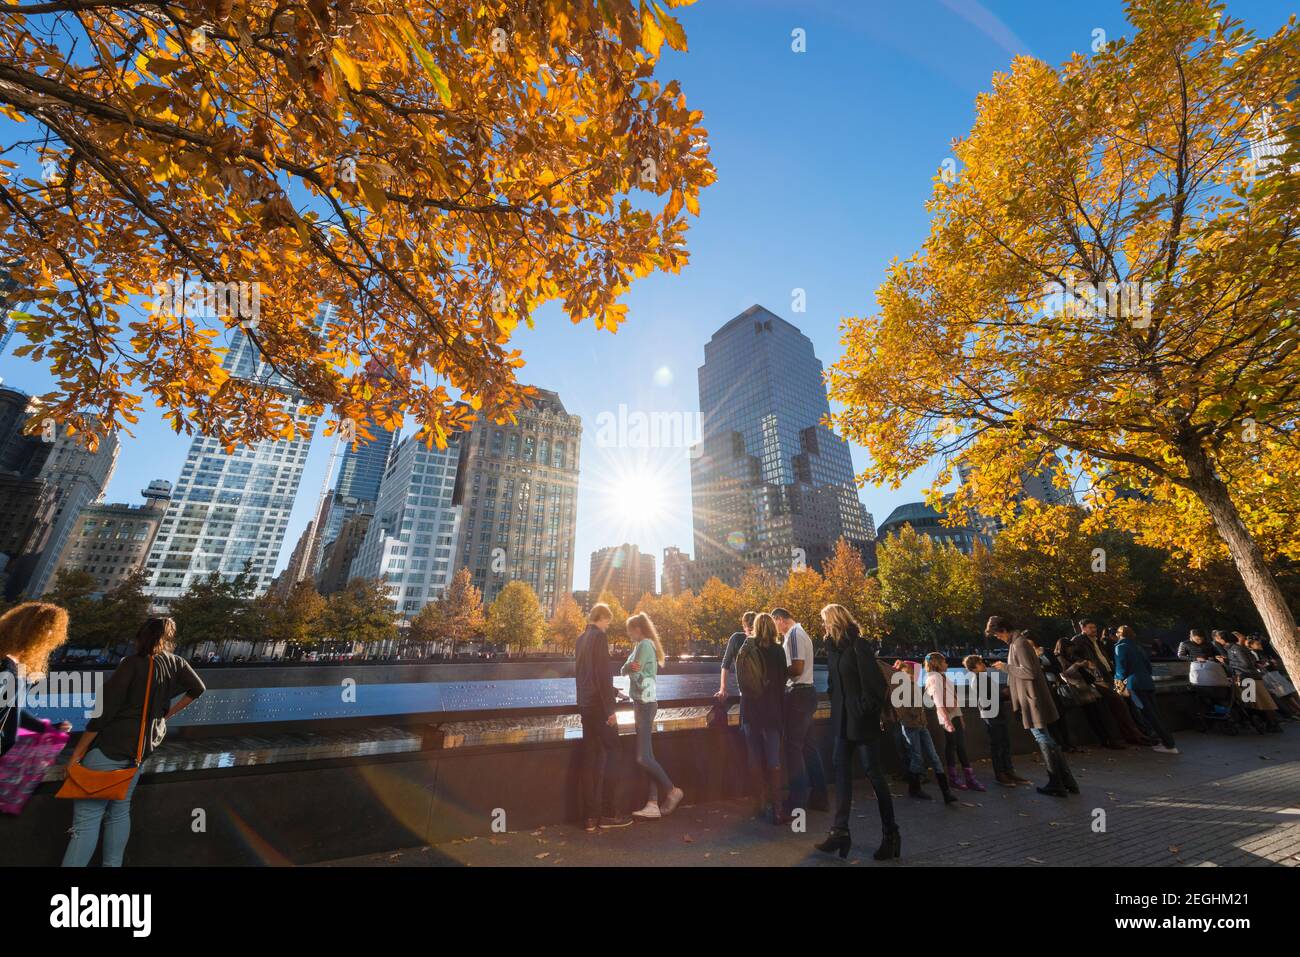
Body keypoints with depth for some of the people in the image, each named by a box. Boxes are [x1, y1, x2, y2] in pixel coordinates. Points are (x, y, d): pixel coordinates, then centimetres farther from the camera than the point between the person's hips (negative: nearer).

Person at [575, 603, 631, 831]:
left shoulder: (581, 639, 11)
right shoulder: (599, 637, -14)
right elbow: (603, 674, -19)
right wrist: (610, 708, -16)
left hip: (585, 705, 8)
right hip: (599, 705, -8)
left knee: (590, 757, 11)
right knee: (611, 754, 4)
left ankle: (590, 816, 17)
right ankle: (607, 814, 9)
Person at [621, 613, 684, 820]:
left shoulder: (645, 645, -13)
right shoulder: (641, 645, 16)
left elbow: (634, 672, -18)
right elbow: (624, 670, 5)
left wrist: (630, 668, 0)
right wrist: (629, 666, -14)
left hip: (645, 703, -10)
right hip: (642, 703, 10)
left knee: (643, 757, -7)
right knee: (647, 756, 9)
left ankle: (672, 791, 8)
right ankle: (653, 805, 12)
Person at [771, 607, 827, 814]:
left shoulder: (794, 634, -15)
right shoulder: (800, 633, 15)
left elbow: (797, 667, -22)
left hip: (798, 694, -10)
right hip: (805, 692, 10)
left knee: (793, 747, -3)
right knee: (807, 745, 15)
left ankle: (798, 803, 3)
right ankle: (818, 797, 23)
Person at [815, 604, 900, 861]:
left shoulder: (859, 646, -16)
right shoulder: (834, 647, 8)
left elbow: (875, 683, -17)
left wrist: (866, 709, -13)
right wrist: (836, 705, 10)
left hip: (862, 719, -7)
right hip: (843, 719, 7)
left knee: (874, 774, 5)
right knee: (841, 771, 7)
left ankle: (890, 834, 22)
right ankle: (840, 830, 13)